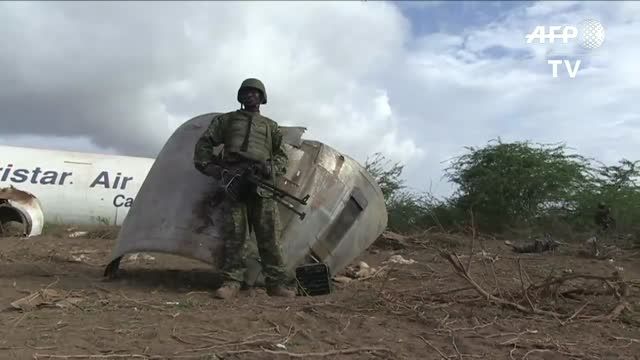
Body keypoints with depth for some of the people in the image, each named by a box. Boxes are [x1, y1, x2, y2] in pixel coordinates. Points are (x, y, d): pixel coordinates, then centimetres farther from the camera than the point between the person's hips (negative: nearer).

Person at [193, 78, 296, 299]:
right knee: (233, 235, -5)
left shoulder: (270, 126, 23)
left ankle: (276, 283, -3)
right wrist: (207, 166, 5)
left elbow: (281, 156, 19)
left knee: (269, 236, -5)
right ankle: (232, 282, -2)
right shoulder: (226, 120, 21)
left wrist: (271, 168, -1)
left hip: (261, 184, 0)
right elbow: (204, 143, 19)